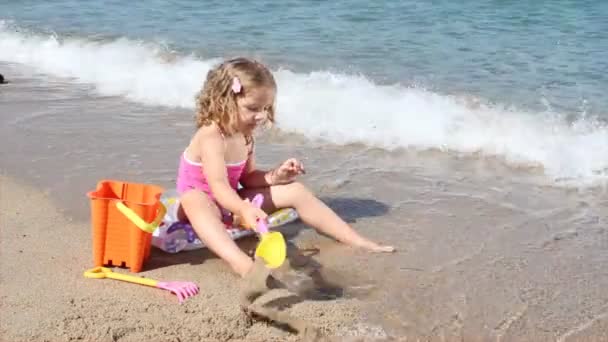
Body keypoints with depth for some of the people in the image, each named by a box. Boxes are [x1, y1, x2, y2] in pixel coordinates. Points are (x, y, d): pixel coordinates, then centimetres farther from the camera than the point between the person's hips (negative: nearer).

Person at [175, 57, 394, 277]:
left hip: (231, 203, 8)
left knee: (295, 191, -3)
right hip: (203, 207, -8)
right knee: (195, 201, -46)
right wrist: (245, 210, -56)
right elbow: (218, 186, -39)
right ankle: (243, 265, -70)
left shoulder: (245, 137, 0)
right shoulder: (211, 137, -27)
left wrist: (274, 176, -9)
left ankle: (358, 241, -2)